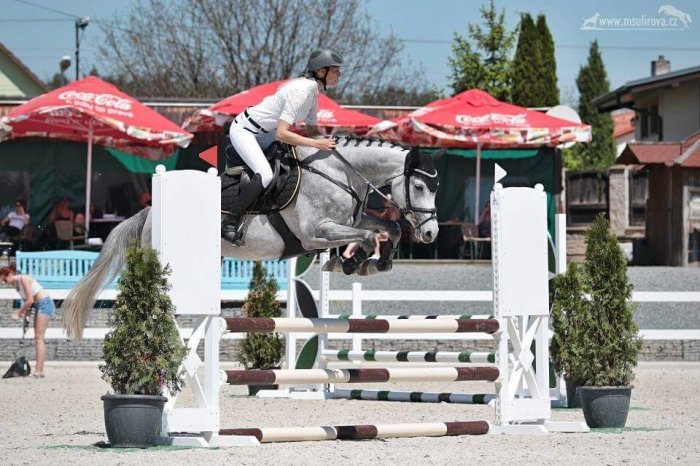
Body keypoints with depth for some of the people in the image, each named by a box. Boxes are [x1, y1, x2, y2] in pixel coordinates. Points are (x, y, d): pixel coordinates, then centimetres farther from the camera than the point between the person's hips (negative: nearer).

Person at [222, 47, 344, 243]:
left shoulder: (313, 90, 1)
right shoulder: (302, 91, -28)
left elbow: (312, 130, 12)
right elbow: (281, 133, -34)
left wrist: (327, 141, -6)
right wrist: (317, 144, -34)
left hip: (263, 133, 10)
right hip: (243, 130, -10)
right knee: (265, 176, -27)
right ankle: (229, 223, -19)